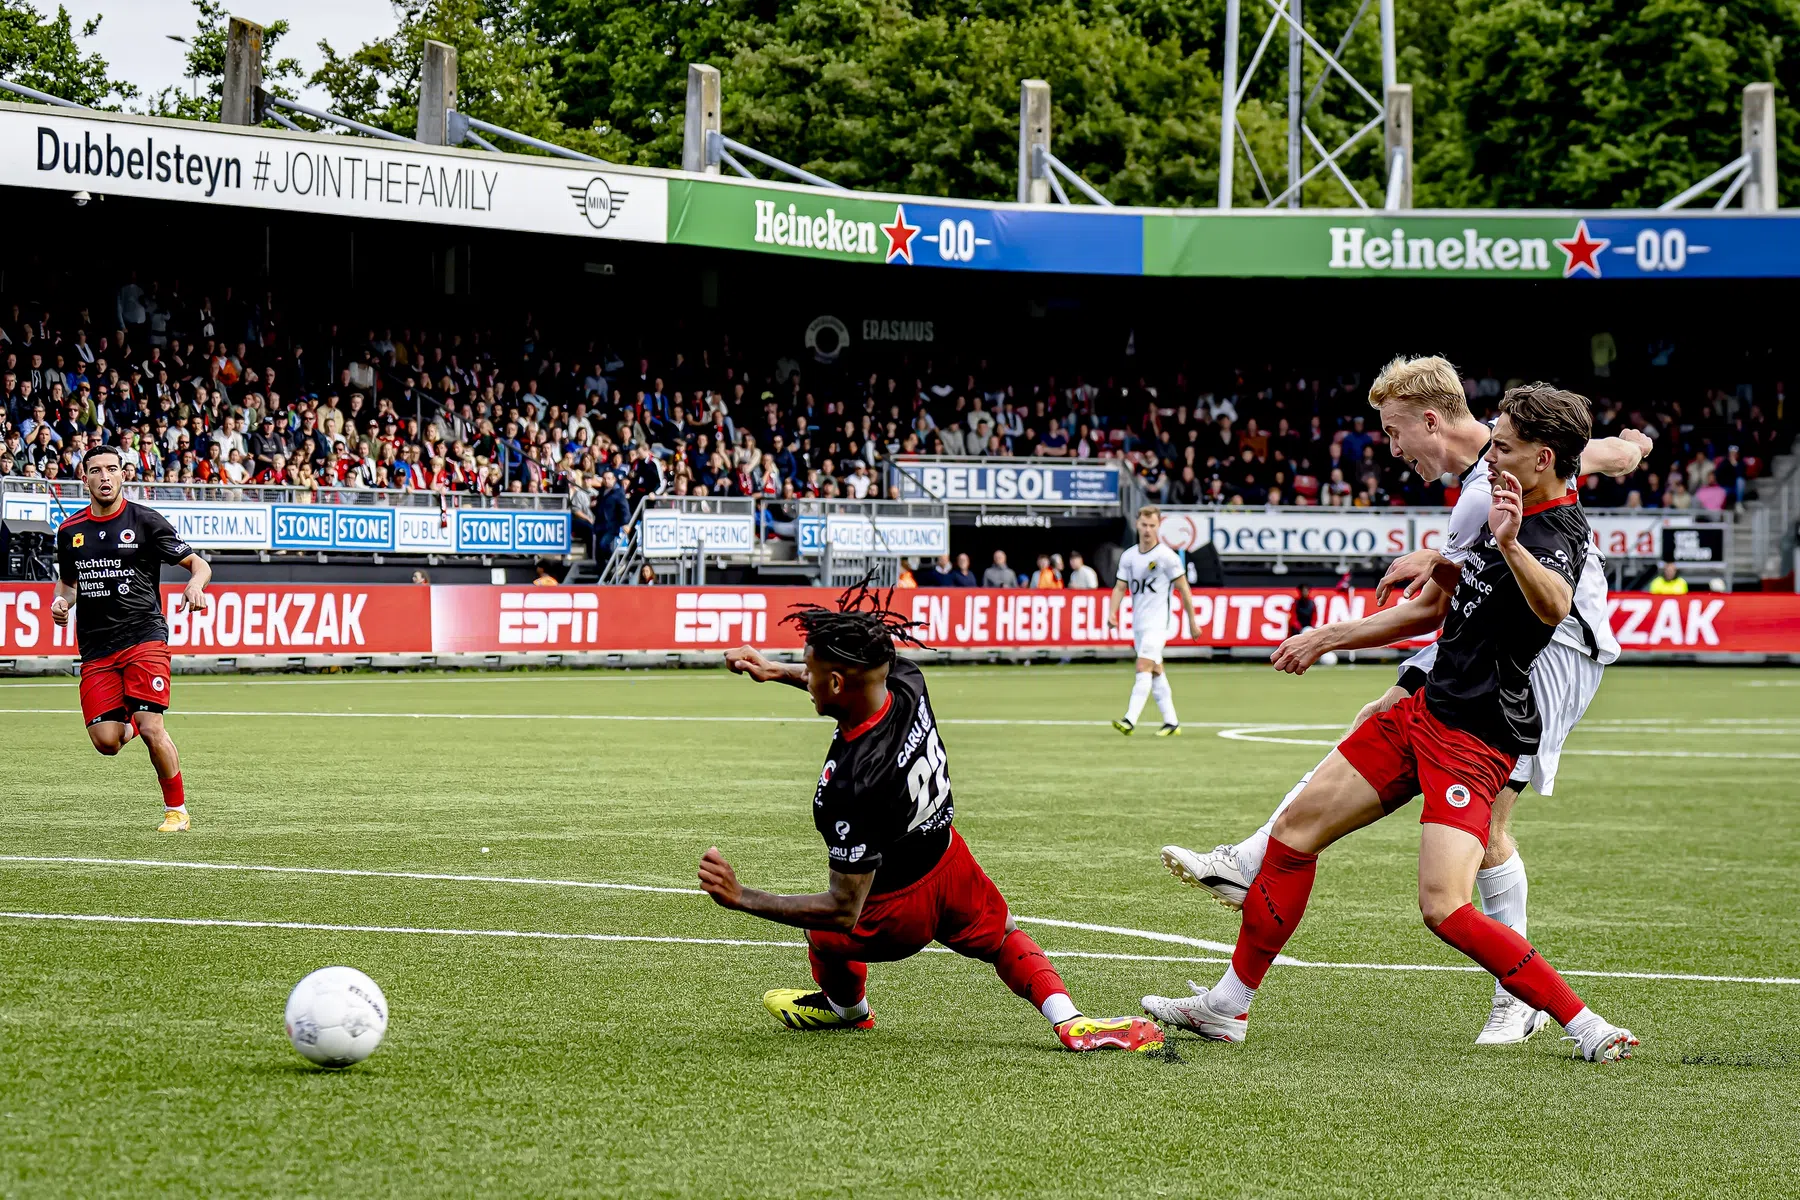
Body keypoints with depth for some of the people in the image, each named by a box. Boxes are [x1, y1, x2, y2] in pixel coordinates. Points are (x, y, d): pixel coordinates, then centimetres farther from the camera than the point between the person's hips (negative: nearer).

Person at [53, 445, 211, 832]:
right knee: (105, 742, -7)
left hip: (144, 637, -3)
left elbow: (198, 563, 1)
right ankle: (129, 721, 29)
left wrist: (195, 585, -21)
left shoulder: (145, 521, -1)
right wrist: (61, 602, 3)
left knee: (151, 729, -15)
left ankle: (176, 808, 4)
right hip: (95, 648, 4)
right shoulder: (70, 530, 11)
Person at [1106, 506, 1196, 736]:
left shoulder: (1167, 557, -8)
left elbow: (1184, 589, -4)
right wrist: (1112, 613, -6)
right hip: (1138, 623, 6)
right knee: (1155, 672, 10)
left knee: (1143, 668, -17)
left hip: (1157, 622, -6)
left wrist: (1192, 622, -2)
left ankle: (1130, 720, -25)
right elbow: (1120, 587, 11)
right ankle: (1171, 721, 17)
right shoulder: (1128, 556, 8)